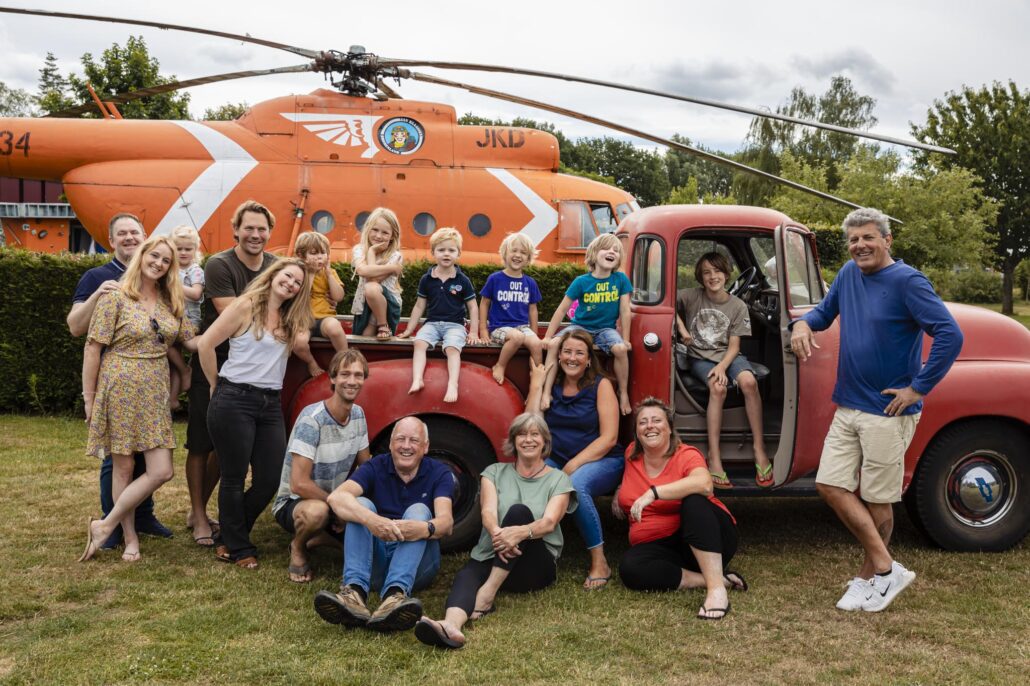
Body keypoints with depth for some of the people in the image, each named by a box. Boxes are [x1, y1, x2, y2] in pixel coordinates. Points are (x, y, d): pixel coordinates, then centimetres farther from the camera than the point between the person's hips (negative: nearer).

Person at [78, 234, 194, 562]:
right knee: (124, 466, 3)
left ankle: (106, 525, 11)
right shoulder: (115, 298, -5)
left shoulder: (171, 303, 10)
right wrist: (89, 398, -5)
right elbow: (93, 349, -4)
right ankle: (130, 538, 17)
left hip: (155, 394, 5)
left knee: (161, 471, -4)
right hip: (120, 390, -5)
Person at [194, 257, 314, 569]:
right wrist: (217, 385, 0)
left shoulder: (291, 320, 16)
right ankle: (238, 549, 18)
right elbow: (205, 344, -6)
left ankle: (227, 537, 25)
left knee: (270, 480, 5)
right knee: (234, 479, 3)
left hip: (270, 404, 6)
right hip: (234, 401, -6)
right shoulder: (246, 305, -4)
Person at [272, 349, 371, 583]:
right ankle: (298, 547, -5)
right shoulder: (312, 419, -24)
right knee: (317, 511, -40)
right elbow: (299, 484, -28)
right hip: (292, 503, -7)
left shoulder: (358, 414, -2)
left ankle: (317, 539, 13)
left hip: (335, 501, 7)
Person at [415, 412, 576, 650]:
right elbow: (488, 512, -5)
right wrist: (497, 534, -31)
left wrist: (521, 532, -34)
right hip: (490, 557, 2)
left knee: (519, 511, -29)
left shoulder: (558, 479, 8)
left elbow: (549, 522, -10)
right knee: (467, 574, -33)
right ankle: (451, 625, -65)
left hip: (537, 566, -1)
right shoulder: (495, 472, 13)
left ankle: (487, 595, -36)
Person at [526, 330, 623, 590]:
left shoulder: (601, 385, -2)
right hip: (555, 461, 3)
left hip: (600, 462, -3)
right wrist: (536, 383, -3)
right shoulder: (551, 385, 8)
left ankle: (599, 563, -22)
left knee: (576, 484, -36)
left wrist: (574, 465, -17)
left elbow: (609, 438, -9)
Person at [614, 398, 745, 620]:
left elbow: (704, 483, -35)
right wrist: (621, 493, 15)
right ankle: (721, 579, -24)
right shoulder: (631, 455, 8)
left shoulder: (687, 455, -9)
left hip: (707, 539, -4)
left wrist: (653, 492, -41)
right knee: (630, 567, -30)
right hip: (656, 547, 4)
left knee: (693, 500, -36)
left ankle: (716, 589, -40)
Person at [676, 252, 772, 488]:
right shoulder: (691, 297, -3)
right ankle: (714, 457, -35)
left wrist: (722, 367, -19)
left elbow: (734, 345, -1)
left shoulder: (738, 306, 1)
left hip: (727, 356, 2)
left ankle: (759, 448, -24)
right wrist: (681, 329, -8)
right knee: (718, 388, -34)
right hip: (700, 358, -2)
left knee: (749, 381, -32)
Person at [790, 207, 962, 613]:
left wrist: (918, 388, -18)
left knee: (876, 499, 4)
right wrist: (803, 323, -1)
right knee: (831, 486, 2)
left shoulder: (907, 281, -14)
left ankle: (870, 576, 22)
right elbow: (826, 310, 22)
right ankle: (887, 569, 15)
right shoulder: (850, 274, 7)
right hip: (847, 407, 7)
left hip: (887, 412, -7)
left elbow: (951, 335, -20)